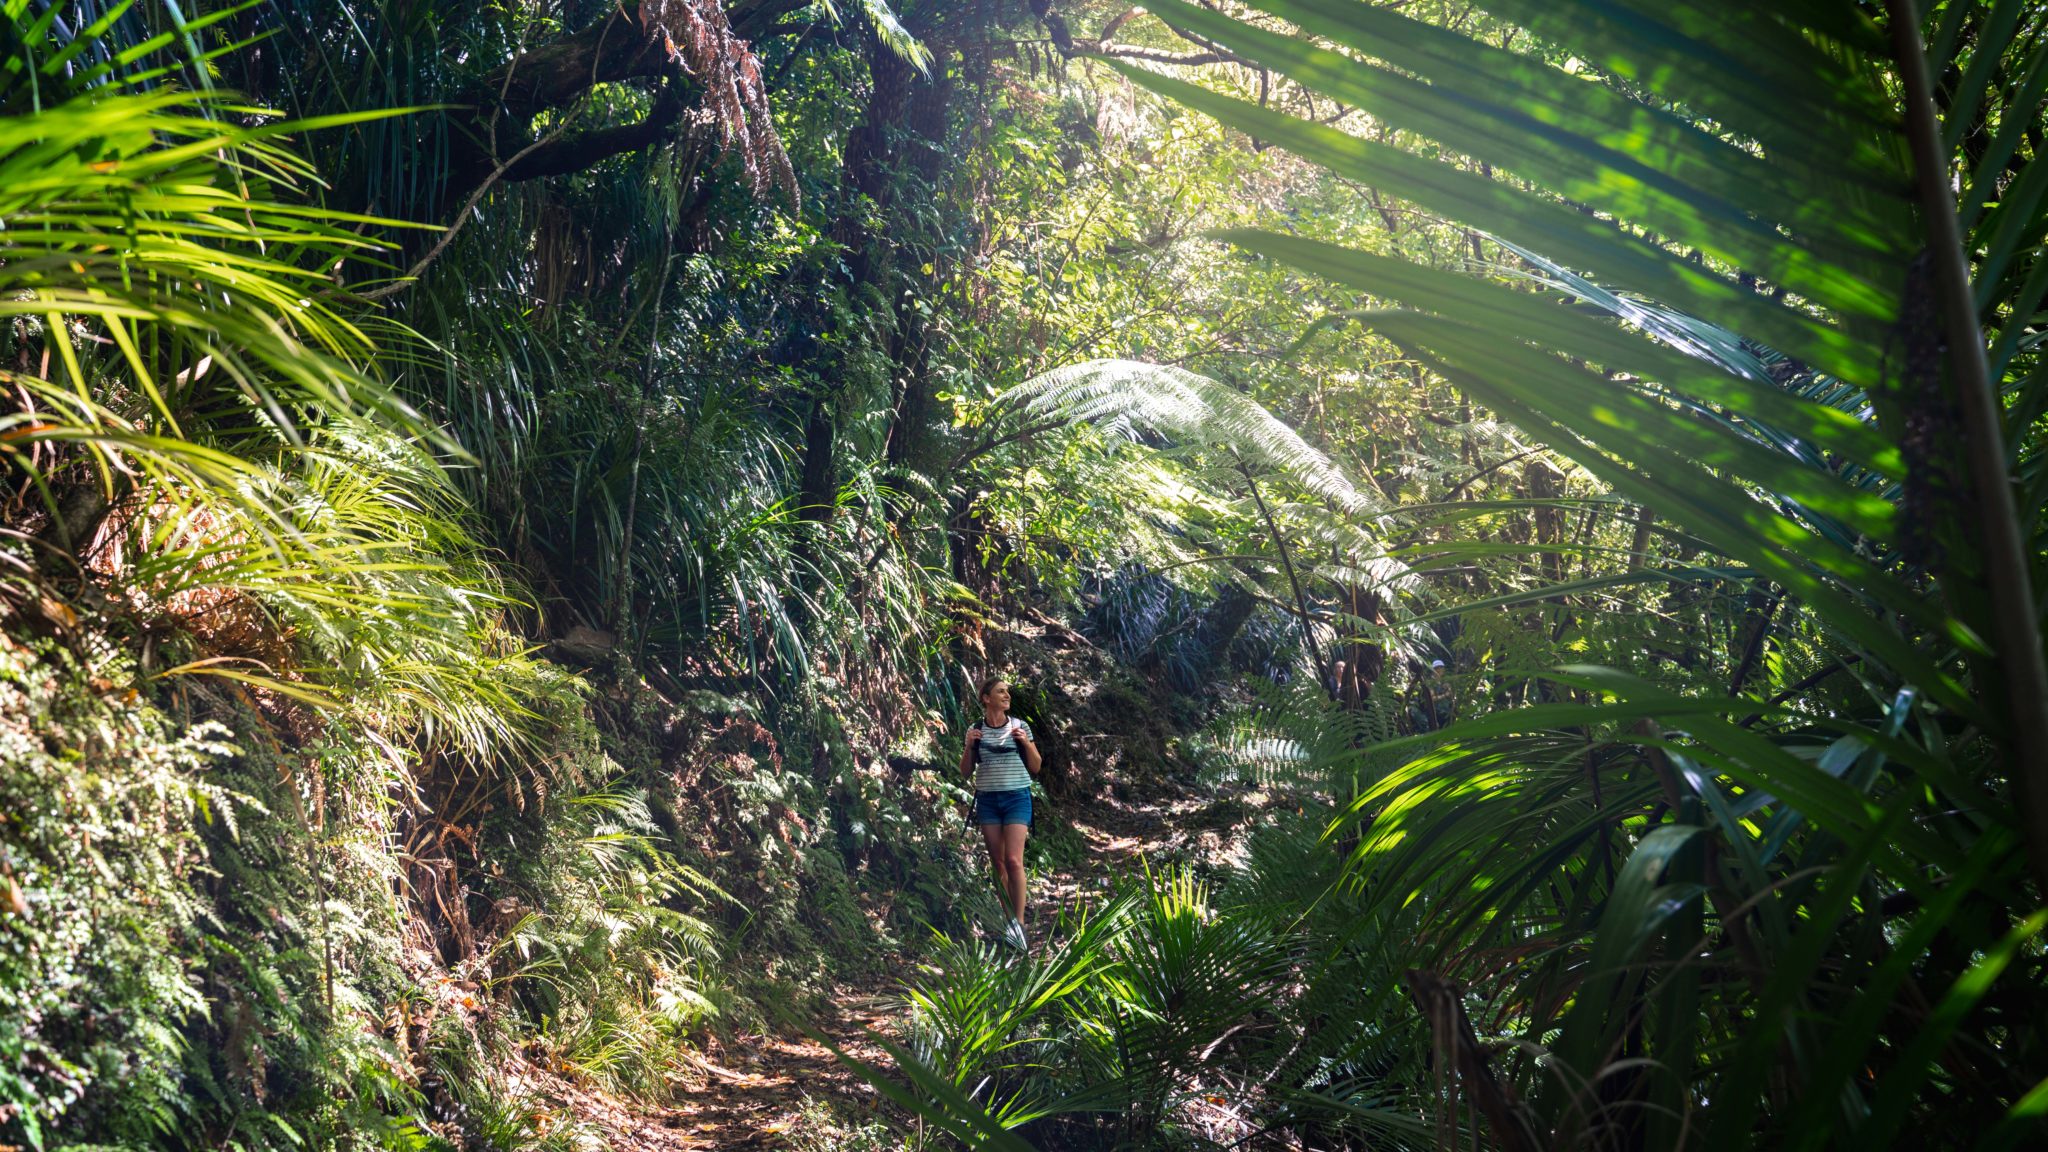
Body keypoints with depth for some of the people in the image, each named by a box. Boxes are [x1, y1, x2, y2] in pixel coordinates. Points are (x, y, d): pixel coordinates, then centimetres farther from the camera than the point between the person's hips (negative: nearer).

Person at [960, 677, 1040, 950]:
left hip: (1017, 797, -2)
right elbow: (966, 771, 8)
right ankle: (1008, 919, 11)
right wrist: (969, 745, -8)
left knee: (1014, 861, -13)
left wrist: (1026, 743, -10)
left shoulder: (1020, 727, 2)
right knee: (997, 863, 4)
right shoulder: (976, 730, 5)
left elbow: (1035, 768, 7)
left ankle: (1019, 924, -11)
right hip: (987, 799, 2)